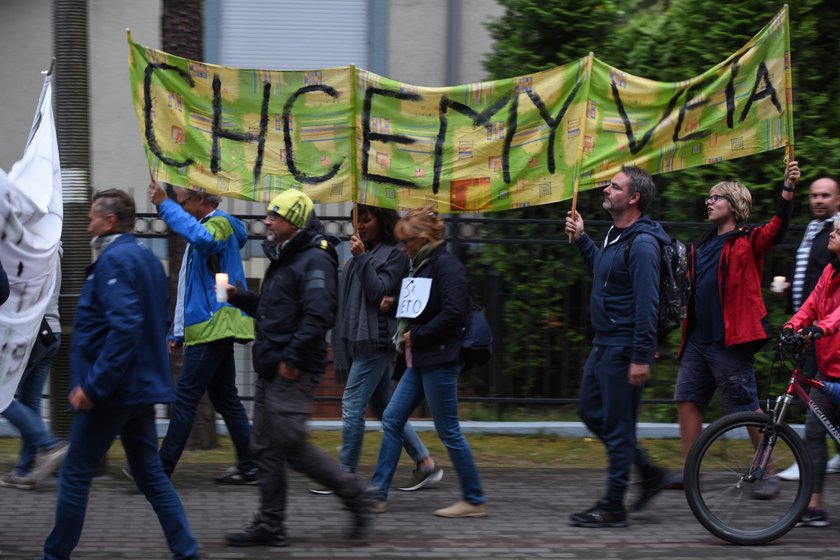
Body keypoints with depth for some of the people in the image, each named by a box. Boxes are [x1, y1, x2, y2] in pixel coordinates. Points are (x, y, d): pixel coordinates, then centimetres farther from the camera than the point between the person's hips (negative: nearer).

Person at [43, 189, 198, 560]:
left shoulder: (115, 260, -16)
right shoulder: (147, 258, 14)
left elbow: (124, 327, -27)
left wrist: (93, 385, -26)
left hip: (112, 389, -9)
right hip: (143, 387, 9)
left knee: (75, 475, 2)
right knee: (150, 474, 11)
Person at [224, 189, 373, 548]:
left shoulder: (314, 261, -13)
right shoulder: (283, 259, 18)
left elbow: (318, 316, -23)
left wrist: (292, 358, -24)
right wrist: (240, 298, 12)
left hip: (294, 373, -10)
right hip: (271, 370, 10)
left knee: (291, 445, -10)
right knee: (265, 449, 8)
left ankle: (354, 495, 3)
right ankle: (270, 526, 12)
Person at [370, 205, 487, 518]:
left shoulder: (446, 266, -14)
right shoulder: (422, 266, 16)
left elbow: (453, 313, -23)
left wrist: (416, 336, -16)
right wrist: (405, 332, 5)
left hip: (440, 360, -10)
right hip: (420, 361, 10)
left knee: (448, 430, -4)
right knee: (392, 420, 7)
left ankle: (474, 501, 4)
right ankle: (378, 495, 10)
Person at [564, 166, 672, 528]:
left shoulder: (642, 244, -20)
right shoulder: (616, 235, 11)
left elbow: (647, 304, -24)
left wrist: (641, 358, -26)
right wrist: (581, 240, 19)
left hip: (623, 349, -11)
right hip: (603, 345, 11)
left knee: (616, 425, -3)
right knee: (591, 412, 18)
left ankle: (614, 507, 5)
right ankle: (648, 472, 26)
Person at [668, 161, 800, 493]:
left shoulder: (748, 241, -4)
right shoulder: (705, 245, 18)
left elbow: (776, 229, -23)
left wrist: (788, 189, -36)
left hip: (730, 340, -8)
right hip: (698, 338, 8)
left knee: (747, 408, -5)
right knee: (687, 400, 5)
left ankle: (769, 474, 3)